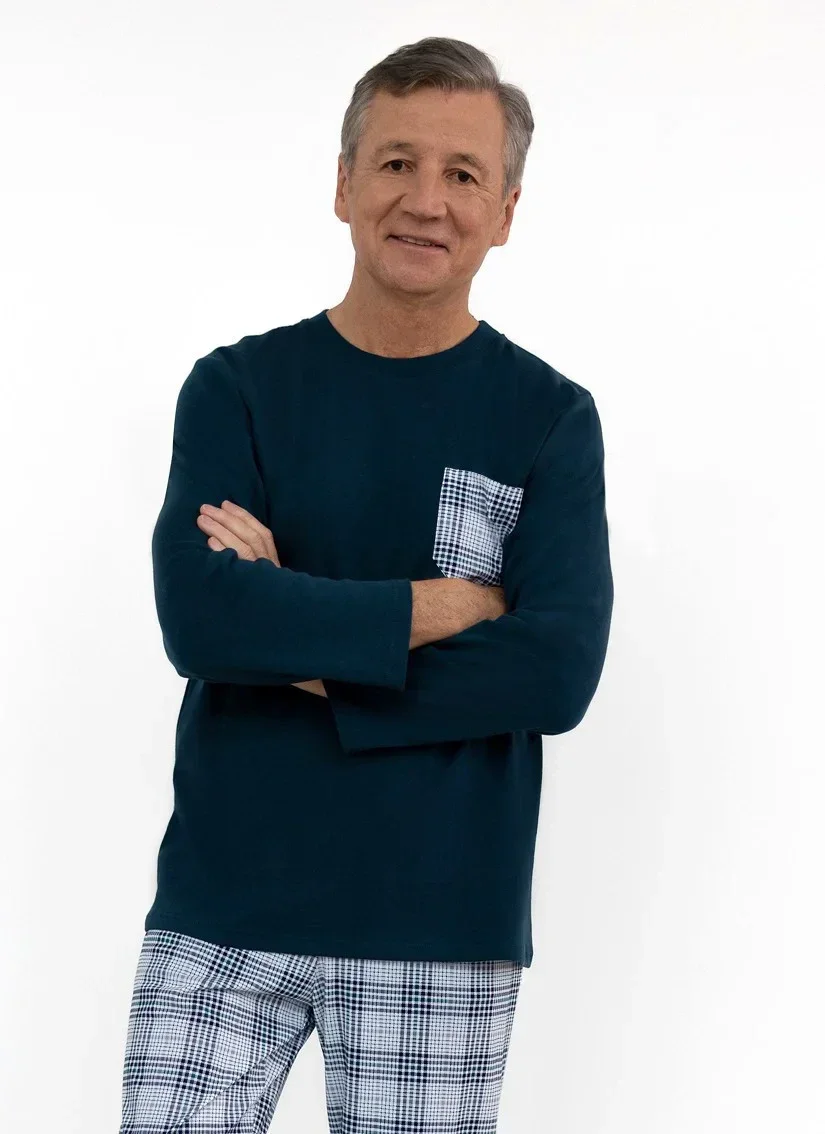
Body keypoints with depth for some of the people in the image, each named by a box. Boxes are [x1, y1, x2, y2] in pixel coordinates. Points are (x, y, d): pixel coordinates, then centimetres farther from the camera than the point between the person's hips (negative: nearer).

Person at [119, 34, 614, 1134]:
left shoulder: (548, 415, 2)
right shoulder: (238, 386, 3)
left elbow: (559, 670, -11)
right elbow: (197, 617, -12)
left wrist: (303, 654, -13)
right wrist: (448, 607, -12)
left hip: (442, 933, 0)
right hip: (221, 912, 1)